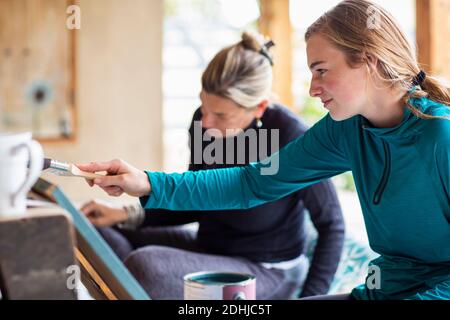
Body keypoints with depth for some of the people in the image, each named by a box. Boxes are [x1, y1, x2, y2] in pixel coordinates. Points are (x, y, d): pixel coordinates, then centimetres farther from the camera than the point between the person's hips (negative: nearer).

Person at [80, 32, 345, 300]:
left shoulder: (291, 138, -23)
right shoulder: (203, 123, -5)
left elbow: (332, 225, -13)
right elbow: (197, 203, 9)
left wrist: (310, 295, -20)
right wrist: (127, 215, -4)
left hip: (266, 271, -7)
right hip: (207, 247, 7)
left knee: (143, 265, -29)